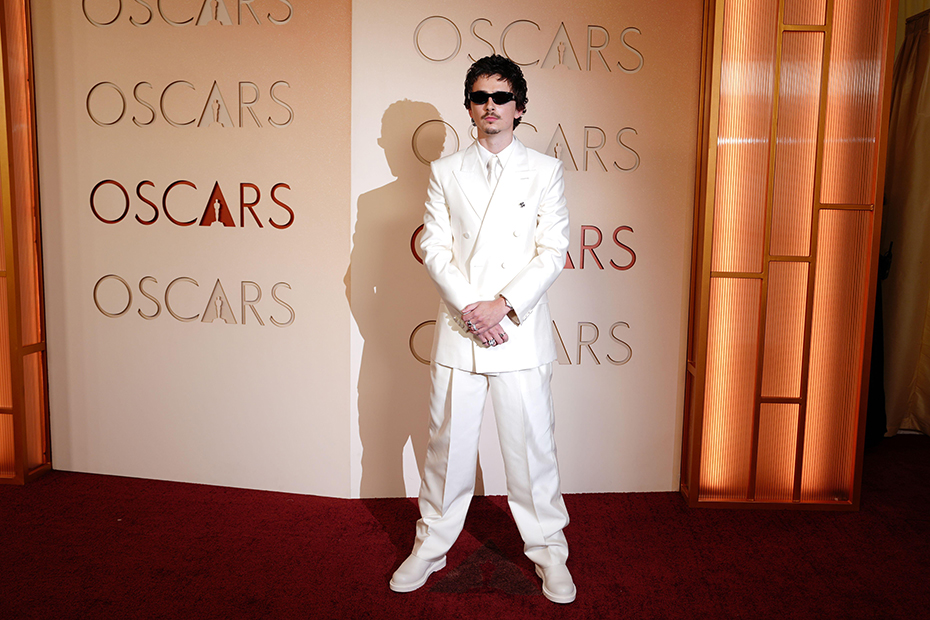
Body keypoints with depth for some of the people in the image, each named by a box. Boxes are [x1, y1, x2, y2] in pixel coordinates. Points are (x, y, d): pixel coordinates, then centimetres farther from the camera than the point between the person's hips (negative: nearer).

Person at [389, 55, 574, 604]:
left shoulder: (545, 171, 6)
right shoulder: (446, 171, 10)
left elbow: (554, 251, -1)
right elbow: (434, 247, 2)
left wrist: (504, 305, -13)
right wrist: (468, 307, -12)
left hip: (521, 330, -1)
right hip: (459, 331, 1)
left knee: (532, 444, 5)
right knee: (448, 442, 9)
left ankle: (548, 549, 22)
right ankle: (432, 545, 25)